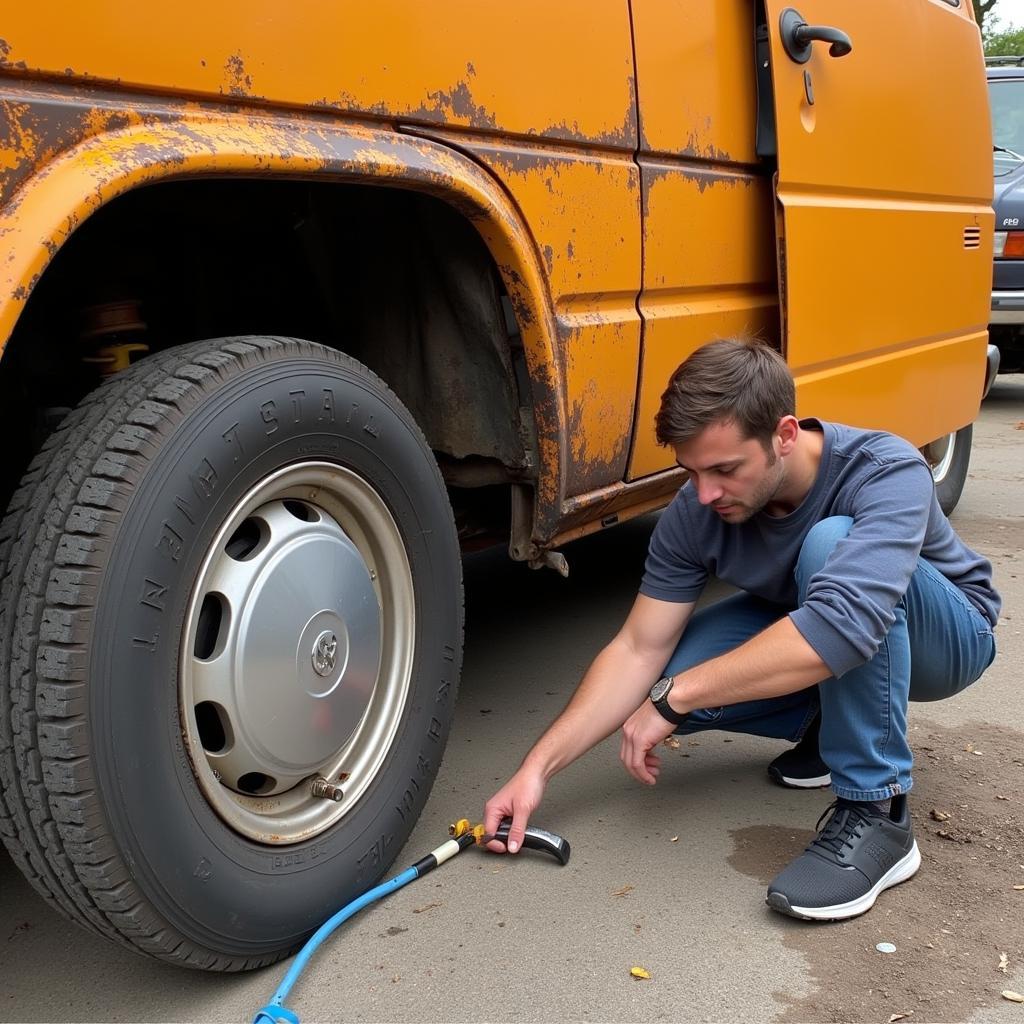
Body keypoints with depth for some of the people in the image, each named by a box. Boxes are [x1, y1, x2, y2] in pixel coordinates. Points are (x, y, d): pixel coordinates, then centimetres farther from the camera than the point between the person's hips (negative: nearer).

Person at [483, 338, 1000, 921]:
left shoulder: (886, 473, -35)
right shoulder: (696, 512, -20)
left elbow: (840, 628, -50)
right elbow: (640, 649, -17)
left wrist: (674, 696, -44)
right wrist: (539, 767, -26)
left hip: (947, 632, -4)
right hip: (799, 636, 5)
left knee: (831, 544, -37)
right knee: (676, 675, -24)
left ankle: (877, 813, -27)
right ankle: (829, 726, 4)